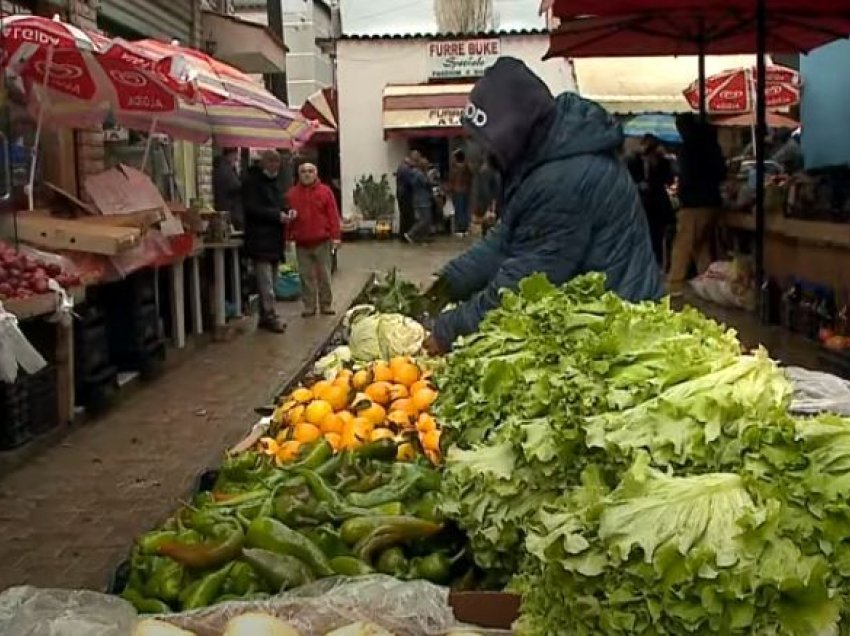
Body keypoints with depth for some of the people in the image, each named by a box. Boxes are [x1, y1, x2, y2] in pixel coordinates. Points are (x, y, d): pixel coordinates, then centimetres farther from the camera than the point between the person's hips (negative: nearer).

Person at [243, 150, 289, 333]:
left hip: (274, 239, 9)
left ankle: (266, 317, 16)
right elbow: (252, 209, -16)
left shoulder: (275, 181, 20)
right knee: (266, 282, -10)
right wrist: (277, 215, -19)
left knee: (269, 281, 11)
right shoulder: (252, 181, -7)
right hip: (260, 239, -9)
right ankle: (270, 317, -8)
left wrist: (286, 214, 4)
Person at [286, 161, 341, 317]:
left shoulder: (325, 191, 1)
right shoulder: (292, 193, 7)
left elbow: (333, 215, -3)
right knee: (306, 276, 6)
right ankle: (309, 306, 13)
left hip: (322, 241, -2)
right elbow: (286, 213, 11)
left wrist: (335, 236, -9)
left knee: (324, 275, 5)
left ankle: (326, 304, 14)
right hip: (302, 242, 2)